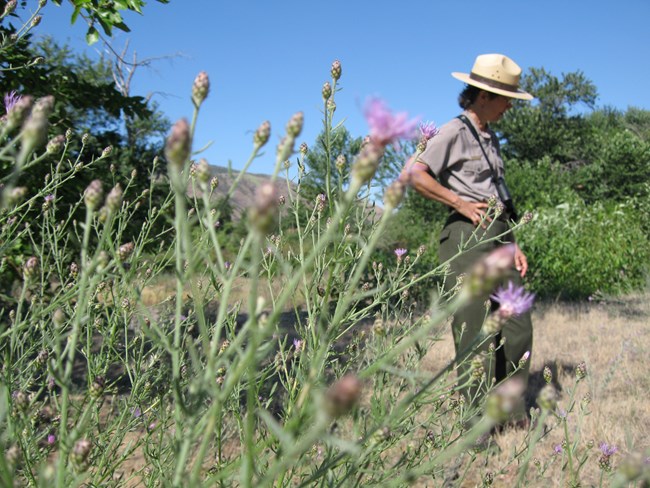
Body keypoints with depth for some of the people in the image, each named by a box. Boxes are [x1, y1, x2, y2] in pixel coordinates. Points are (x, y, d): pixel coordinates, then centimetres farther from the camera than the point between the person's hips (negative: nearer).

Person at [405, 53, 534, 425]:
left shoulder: (490, 137, 19)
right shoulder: (455, 132, -6)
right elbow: (416, 175, -17)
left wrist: (513, 244, 14)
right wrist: (461, 204, -15)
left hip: (499, 233, 9)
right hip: (468, 235, -8)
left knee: (518, 326, 10)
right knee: (475, 331, -4)